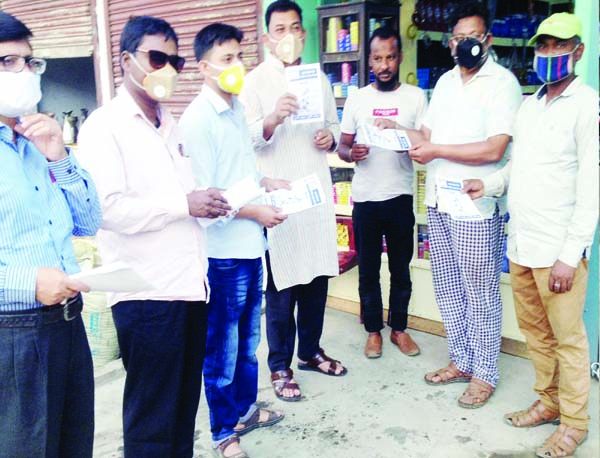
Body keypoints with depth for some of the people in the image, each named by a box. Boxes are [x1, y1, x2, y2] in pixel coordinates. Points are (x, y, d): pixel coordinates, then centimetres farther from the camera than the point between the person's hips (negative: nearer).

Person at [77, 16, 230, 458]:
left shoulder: (171, 125, 17)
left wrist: (207, 202, 9)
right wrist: (184, 204, -16)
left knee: (186, 406, 17)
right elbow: (108, 209, -22)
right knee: (153, 420, 5)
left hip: (191, 284, 8)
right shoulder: (104, 126, -8)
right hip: (147, 293, -7)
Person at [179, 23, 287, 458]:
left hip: (250, 243, 8)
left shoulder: (237, 107, 9)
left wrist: (266, 181, 6)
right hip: (223, 250, -8)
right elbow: (201, 194, -20)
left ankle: (246, 408, 41)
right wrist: (255, 211, -17)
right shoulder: (198, 119, -17)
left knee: (249, 339, 22)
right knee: (222, 348, 8)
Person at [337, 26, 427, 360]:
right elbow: (342, 146, 7)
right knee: (368, 269, 9)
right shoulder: (357, 99, 5)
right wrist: (352, 153, -16)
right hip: (365, 198, 1)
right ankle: (374, 330, 25)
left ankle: (399, 328, 27)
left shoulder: (416, 97, 1)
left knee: (401, 267, 11)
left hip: (401, 197, -1)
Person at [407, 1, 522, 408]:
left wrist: (437, 151, -16)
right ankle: (461, 361, 31)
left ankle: (485, 373, 19)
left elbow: (494, 149, -19)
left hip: (477, 206, -7)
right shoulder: (445, 81, 14)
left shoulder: (502, 82, -9)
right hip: (439, 202, 7)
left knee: (480, 293, 3)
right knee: (448, 287, 15)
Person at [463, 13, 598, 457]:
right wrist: (489, 183, 6)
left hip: (558, 249, -6)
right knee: (534, 330, 15)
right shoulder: (530, 104, 13)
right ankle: (548, 402, 32)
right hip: (521, 243, 7)